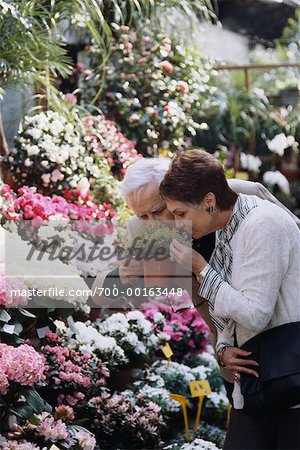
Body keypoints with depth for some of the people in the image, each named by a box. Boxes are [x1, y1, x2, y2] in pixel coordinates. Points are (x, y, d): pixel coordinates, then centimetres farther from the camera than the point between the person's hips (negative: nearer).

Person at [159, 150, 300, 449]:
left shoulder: (263, 224, -17)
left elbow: (255, 315, -22)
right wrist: (224, 349, -2)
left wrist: (199, 268, -13)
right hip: (255, 384, 8)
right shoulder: (223, 231, 10)